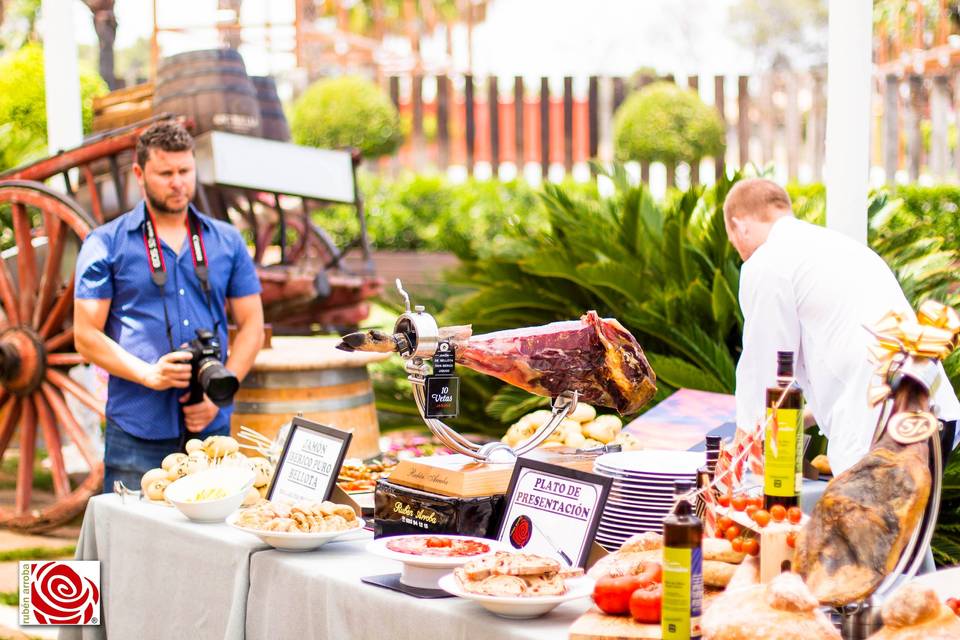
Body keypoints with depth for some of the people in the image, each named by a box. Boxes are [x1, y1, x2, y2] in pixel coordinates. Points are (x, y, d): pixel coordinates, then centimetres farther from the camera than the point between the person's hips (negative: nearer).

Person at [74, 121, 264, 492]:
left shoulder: (227, 242, 13)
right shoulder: (105, 244, 4)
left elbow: (251, 325, 11)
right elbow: (86, 335, 0)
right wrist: (149, 374, -15)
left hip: (212, 428, 3)